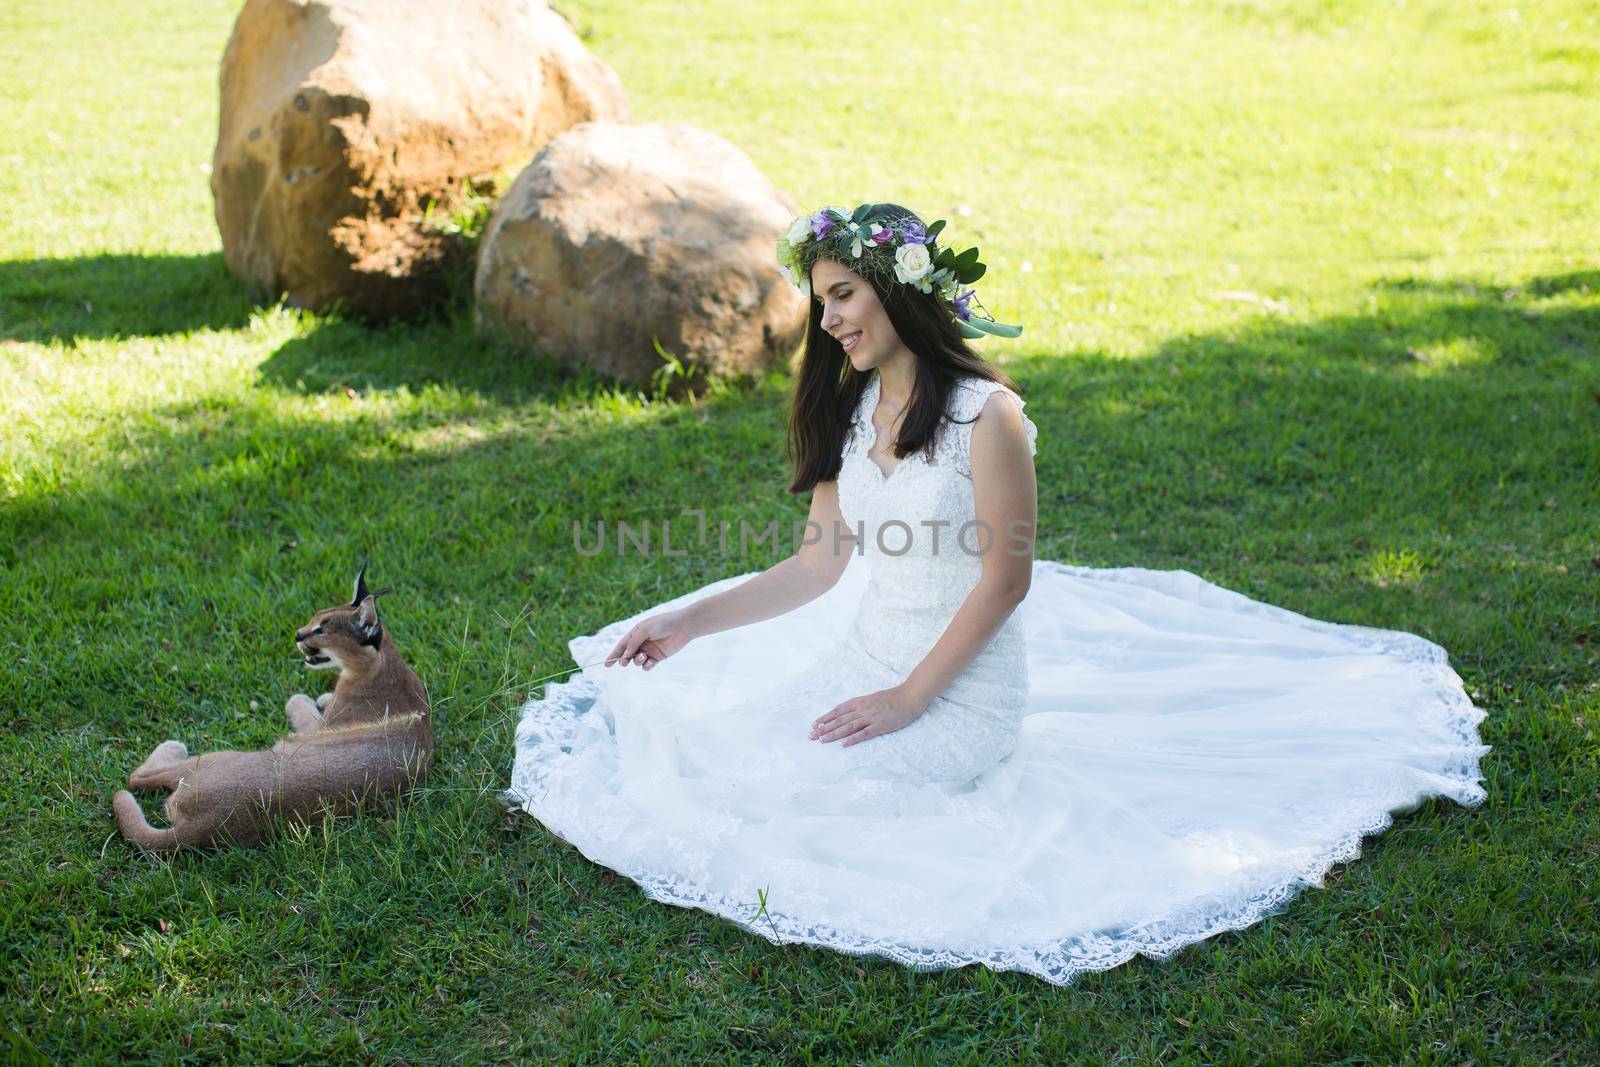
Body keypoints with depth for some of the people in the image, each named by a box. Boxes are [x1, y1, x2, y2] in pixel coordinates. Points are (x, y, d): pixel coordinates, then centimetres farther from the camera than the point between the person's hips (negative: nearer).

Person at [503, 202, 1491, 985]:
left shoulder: (985, 414, -18)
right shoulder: (848, 410, 5)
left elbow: (1004, 581, -17)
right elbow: (819, 567, 7)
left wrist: (909, 700, -19)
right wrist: (687, 621, 3)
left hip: (964, 688, -6)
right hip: (863, 653, 7)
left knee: (807, 783, -22)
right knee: (704, 711, -6)